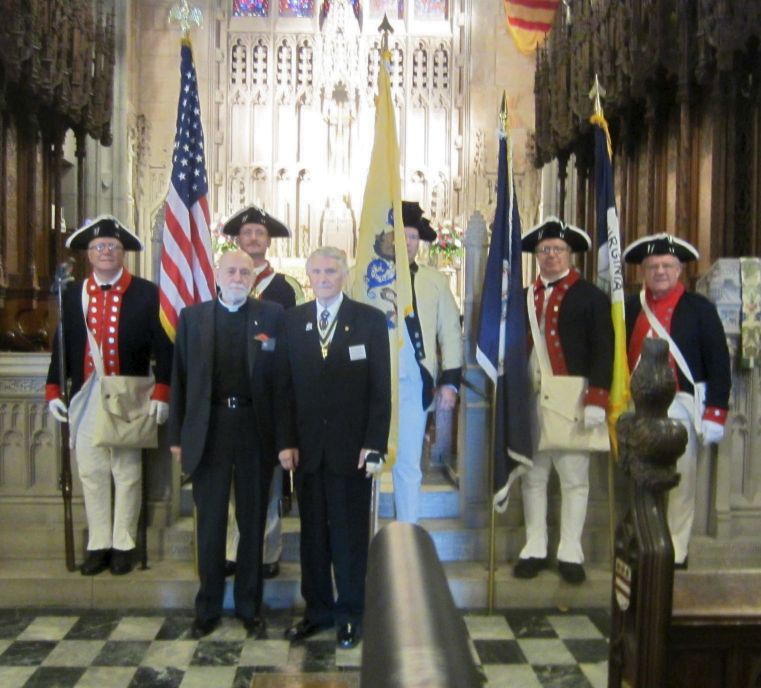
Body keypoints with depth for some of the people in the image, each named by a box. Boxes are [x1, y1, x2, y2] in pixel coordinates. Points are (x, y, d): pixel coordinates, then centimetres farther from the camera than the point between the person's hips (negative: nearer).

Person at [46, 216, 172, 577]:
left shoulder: (146, 293, -2)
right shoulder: (72, 294, 8)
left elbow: (163, 347, -5)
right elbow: (62, 346, 8)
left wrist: (161, 393, -12)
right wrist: (53, 390, 0)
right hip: (85, 398, 3)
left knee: (127, 474, 6)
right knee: (91, 473, 9)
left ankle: (123, 545, 18)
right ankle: (98, 545, 20)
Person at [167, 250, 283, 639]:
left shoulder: (272, 316, 1)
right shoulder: (192, 317, 6)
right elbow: (180, 378, 5)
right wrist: (177, 435, 2)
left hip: (256, 428, -1)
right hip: (208, 428, 1)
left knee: (253, 521, 10)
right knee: (210, 522, 9)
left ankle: (250, 607, 24)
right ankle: (207, 609, 23)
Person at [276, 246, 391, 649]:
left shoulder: (370, 320, -1)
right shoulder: (293, 321, 6)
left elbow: (381, 388, -3)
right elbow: (285, 386, 5)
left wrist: (374, 444, -9)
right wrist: (286, 441, -2)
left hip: (352, 446, -2)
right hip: (307, 446, 2)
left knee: (350, 533, 6)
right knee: (312, 532, 10)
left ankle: (350, 614, 20)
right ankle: (317, 609, 24)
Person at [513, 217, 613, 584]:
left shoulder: (591, 297, 0)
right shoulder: (524, 297, 12)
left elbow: (603, 351, -5)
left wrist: (596, 401, -14)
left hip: (572, 402, -3)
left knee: (574, 478, 4)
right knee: (532, 476, 9)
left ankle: (570, 553, 15)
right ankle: (535, 549, 20)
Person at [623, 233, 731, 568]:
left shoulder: (700, 308, 0)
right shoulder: (629, 308, 9)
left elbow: (719, 364, -1)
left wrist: (715, 413, -7)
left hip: (681, 406, -2)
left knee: (681, 482, 2)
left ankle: (676, 552, 14)